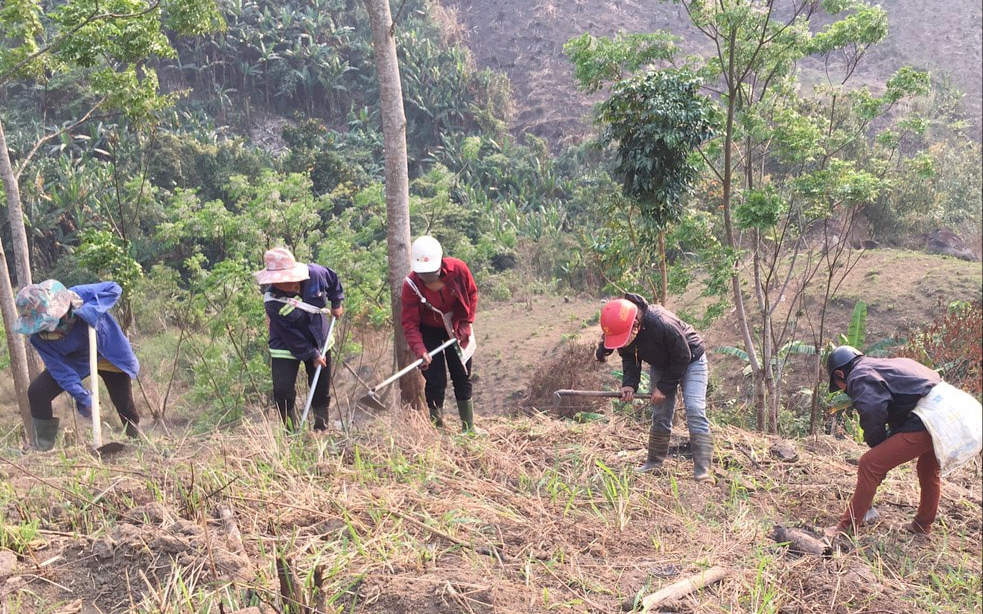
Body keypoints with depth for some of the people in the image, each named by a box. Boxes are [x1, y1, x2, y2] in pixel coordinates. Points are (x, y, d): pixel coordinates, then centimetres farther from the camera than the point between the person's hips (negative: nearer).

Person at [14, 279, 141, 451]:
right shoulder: (38, 336, -23)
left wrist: (90, 310, -41)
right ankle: (43, 449, -2)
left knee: (125, 406, 1)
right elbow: (60, 369, -21)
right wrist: (83, 398, -28)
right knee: (37, 392, -15)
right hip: (75, 362, 2)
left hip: (110, 355, -2)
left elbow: (114, 289, -25)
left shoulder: (78, 296, -32)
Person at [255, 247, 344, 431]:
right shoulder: (272, 302, -26)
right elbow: (290, 336, -22)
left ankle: (322, 428, 30)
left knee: (322, 392, 11)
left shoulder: (314, 273, -20)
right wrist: (312, 355, -19)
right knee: (283, 393, -11)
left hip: (319, 341, 3)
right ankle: (292, 432, 7)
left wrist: (336, 303, 5)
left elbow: (334, 279, 5)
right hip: (286, 348, -3)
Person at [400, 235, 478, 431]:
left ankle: (469, 427, 21)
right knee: (435, 382, -5)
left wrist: (465, 325, -12)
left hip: (456, 328, 2)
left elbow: (471, 294, -6)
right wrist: (420, 350, -39)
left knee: (462, 377, 9)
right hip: (429, 331, -2)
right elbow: (409, 322, -25)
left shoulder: (458, 269, -25)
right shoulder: (411, 284, -28)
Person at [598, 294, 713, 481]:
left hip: (690, 361, -6)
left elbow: (682, 358, -28)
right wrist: (629, 384, -22)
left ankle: (702, 469, -17)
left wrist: (664, 387, -23)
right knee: (660, 415, 6)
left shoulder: (663, 324, -41)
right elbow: (629, 359, -5)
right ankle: (654, 461, 20)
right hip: (661, 365, 6)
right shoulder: (622, 330, -21)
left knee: (695, 410, -17)